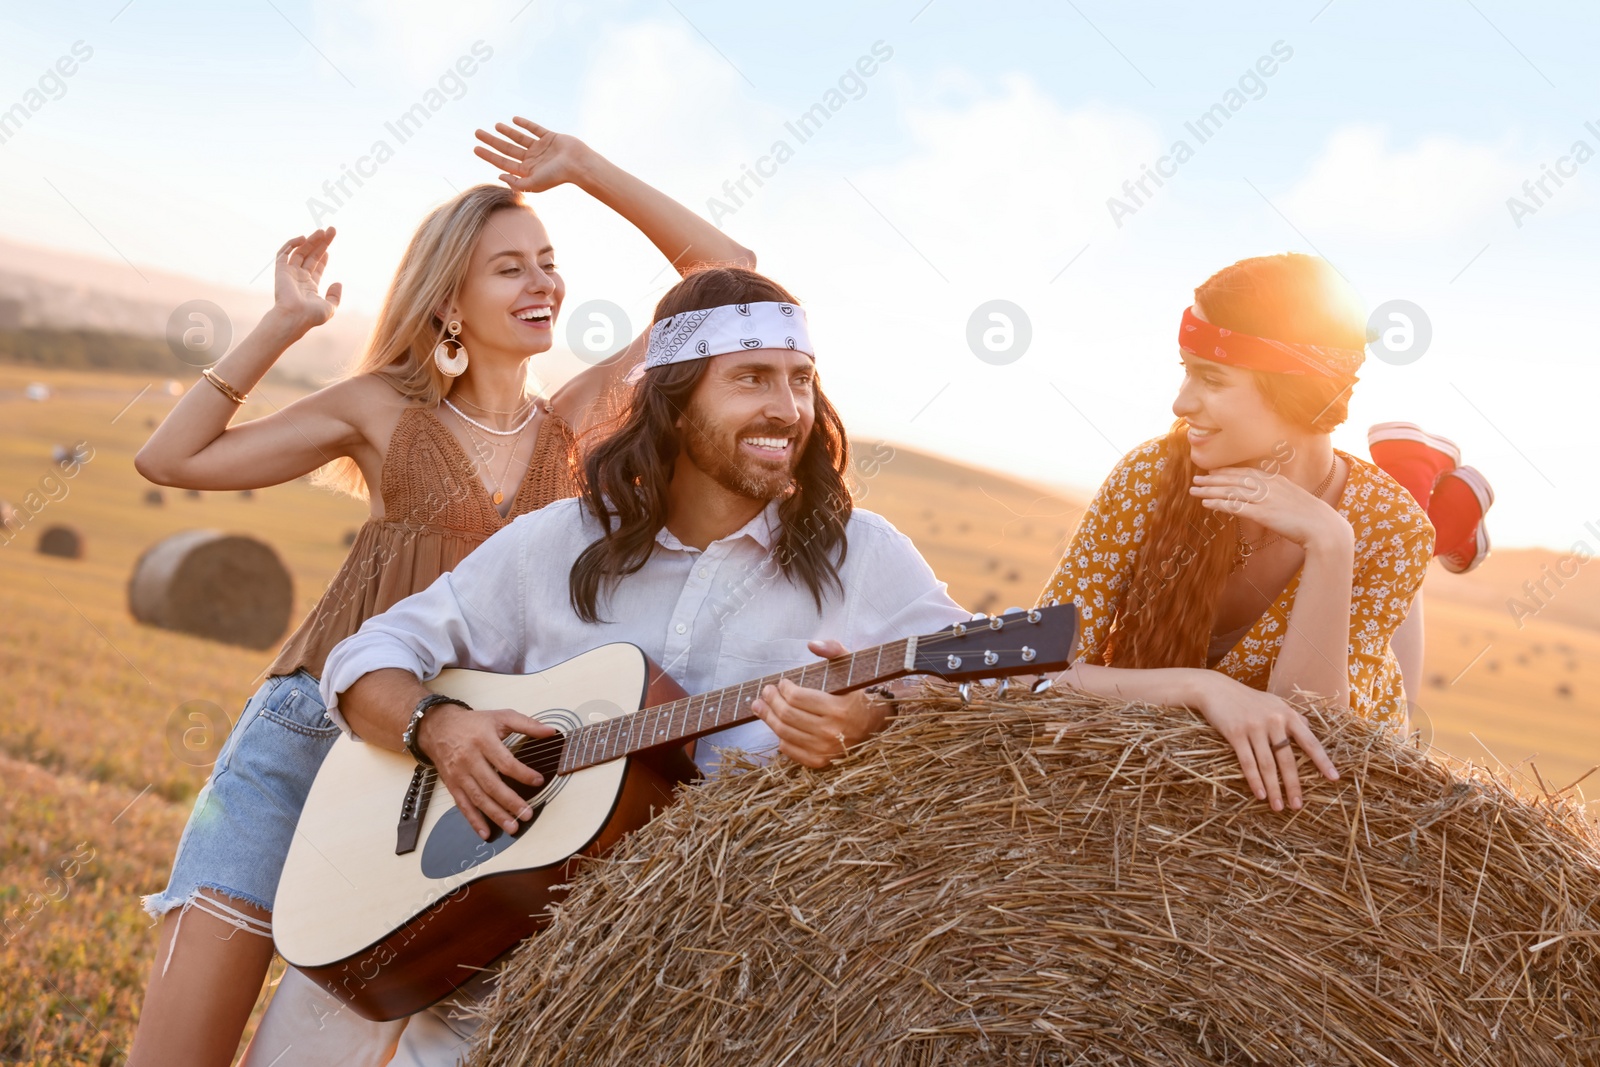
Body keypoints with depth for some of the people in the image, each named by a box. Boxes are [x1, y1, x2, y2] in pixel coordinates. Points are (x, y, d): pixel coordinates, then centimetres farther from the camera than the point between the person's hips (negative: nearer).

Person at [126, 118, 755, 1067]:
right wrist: (284, 325, 1)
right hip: (308, 732, -1)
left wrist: (586, 170, 5)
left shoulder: (578, 420, 11)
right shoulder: (386, 408, 7)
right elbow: (172, 459, 3)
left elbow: (727, 269, 8)